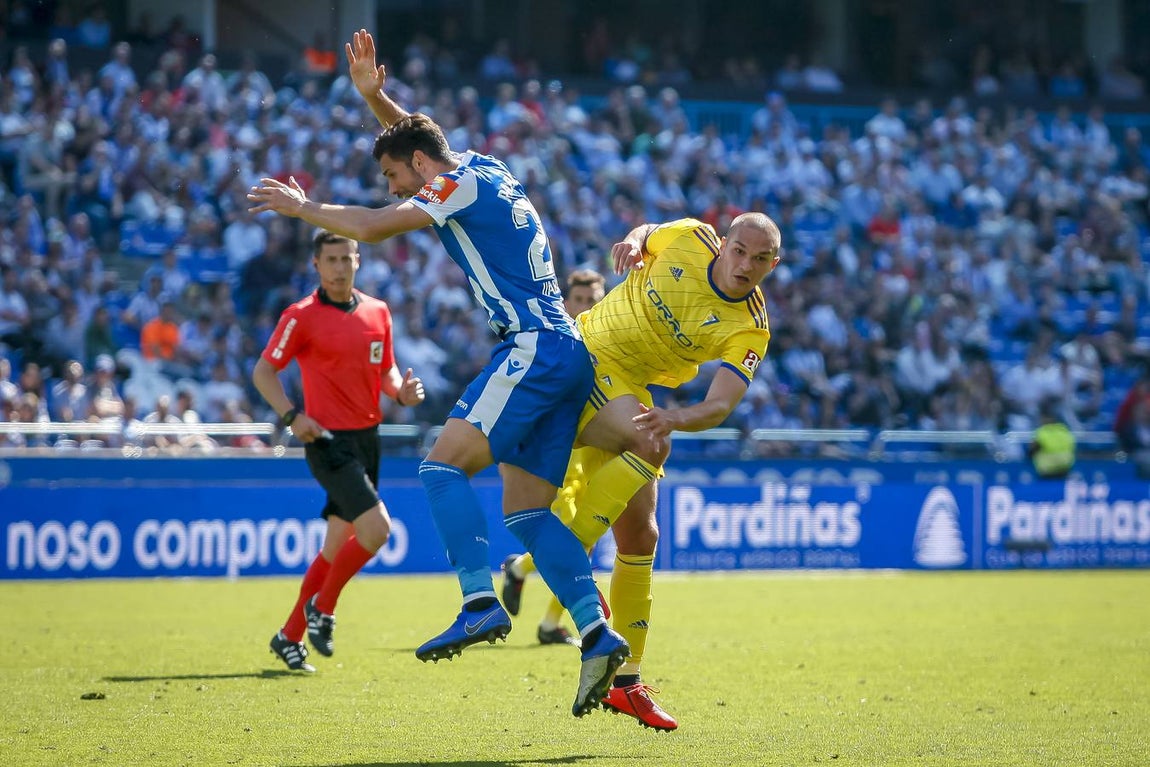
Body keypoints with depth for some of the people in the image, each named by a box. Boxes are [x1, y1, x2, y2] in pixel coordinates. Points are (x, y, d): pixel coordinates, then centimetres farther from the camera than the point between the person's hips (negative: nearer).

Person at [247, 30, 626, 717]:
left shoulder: (461, 184, -5)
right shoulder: (485, 168, 21)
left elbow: (373, 226, -14)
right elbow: (414, 135, 38)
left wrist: (302, 206, 1)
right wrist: (374, 95, 20)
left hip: (534, 349, -10)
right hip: (567, 356, 10)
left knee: (445, 465, -15)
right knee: (527, 510, 5)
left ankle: (481, 604, -28)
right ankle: (598, 633, -5)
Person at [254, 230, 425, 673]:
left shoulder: (378, 313, 10)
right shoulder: (301, 317, -7)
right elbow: (263, 371, -3)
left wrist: (403, 391, -3)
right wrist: (291, 415, -17)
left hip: (367, 437, 6)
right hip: (328, 439, -6)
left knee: (337, 547, 10)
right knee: (376, 528, -20)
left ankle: (290, 637, 21)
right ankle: (322, 608, 0)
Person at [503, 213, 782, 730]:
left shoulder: (749, 331, -10)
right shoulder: (688, 238, -9)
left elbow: (721, 405, -25)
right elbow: (644, 234, 15)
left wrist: (674, 418, -44)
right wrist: (632, 241, -9)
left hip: (629, 391, 4)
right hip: (581, 355, -3)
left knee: (640, 534, 2)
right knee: (651, 443, -31)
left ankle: (626, 682, 11)